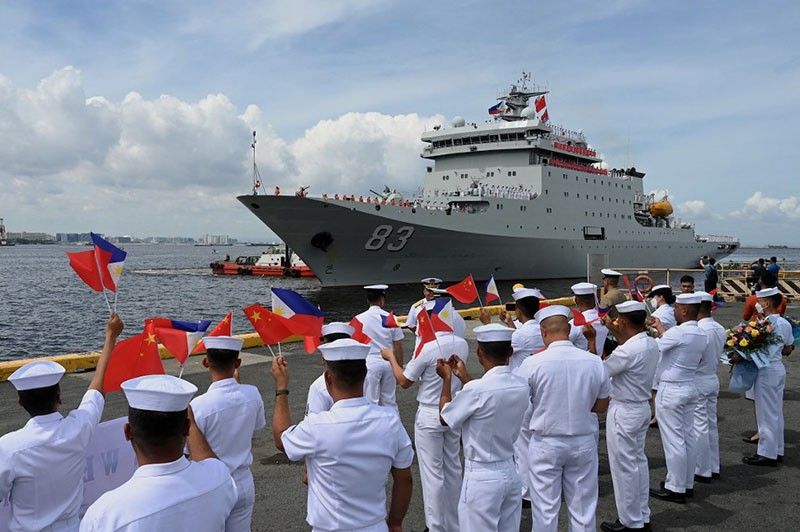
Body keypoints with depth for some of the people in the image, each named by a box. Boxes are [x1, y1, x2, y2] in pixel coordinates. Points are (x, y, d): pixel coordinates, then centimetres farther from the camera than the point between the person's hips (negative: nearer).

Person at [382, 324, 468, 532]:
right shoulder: (462, 344, -4)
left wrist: (390, 357, 4)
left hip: (430, 415, -6)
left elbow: (404, 382, -10)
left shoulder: (428, 348, -22)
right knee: (453, 468, 17)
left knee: (432, 472, 5)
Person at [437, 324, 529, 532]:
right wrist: (464, 377, 18)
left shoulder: (477, 389, -24)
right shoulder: (521, 386, -4)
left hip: (482, 476, -6)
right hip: (510, 471, 7)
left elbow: (445, 418, -7)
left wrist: (447, 378, 5)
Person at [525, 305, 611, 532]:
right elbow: (601, 406, 3)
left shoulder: (534, 363, -16)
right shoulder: (594, 362, -7)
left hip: (546, 444, -2)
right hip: (584, 443, 3)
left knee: (545, 509, 9)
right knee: (583, 509, 14)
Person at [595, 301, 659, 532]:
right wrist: (614, 330, 21)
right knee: (638, 461, 19)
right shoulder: (651, 344, 0)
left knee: (624, 467, 4)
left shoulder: (628, 351, -28)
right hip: (642, 407, 9)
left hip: (623, 412, -9)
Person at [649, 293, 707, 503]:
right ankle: (687, 484, 22)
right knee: (688, 437, 13)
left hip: (670, 391, -8)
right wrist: (663, 330, 21)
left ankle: (676, 488, 5)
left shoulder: (677, 333, -20)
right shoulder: (701, 335, 5)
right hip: (690, 388, 9)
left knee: (673, 440, -2)